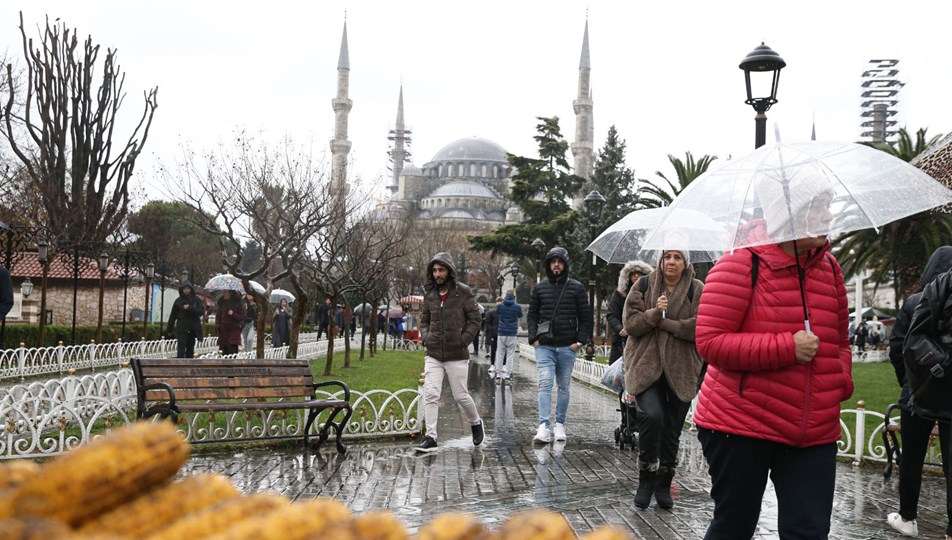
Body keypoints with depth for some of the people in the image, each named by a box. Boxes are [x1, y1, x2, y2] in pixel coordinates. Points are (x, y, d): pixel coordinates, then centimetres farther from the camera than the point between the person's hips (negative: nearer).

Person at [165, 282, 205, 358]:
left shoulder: (196, 300, 4)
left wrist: (189, 308, -18)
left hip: (193, 329, 1)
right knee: (181, 348, -10)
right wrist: (169, 329, 6)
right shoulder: (178, 301, 4)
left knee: (190, 348, 8)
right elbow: (173, 315, 7)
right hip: (182, 328, -1)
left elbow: (201, 312, -7)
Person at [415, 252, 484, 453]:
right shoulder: (429, 293, 7)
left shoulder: (463, 292, -5)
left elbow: (475, 319, -2)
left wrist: (464, 340, -12)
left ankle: (476, 423, 33)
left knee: (460, 395, 6)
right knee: (430, 394, -7)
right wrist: (425, 337, 0)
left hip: (457, 356, -3)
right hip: (433, 355, 3)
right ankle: (430, 438, -3)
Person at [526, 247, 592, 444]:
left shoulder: (576, 288, 3)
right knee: (545, 383, -12)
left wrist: (580, 340, -5)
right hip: (544, 346, 0)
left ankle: (560, 424, 20)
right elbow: (532, 315, 13)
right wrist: (533, 337, 1)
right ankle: (544, 426, -16)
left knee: (564, 386, 9)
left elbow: (586, 317, 5)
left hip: (567, 346, 0)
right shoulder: (540, 287, 8)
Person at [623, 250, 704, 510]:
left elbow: (699, 327, -10)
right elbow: (630, 323, -2)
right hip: (646, 364, -1)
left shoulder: (697, 290, 3)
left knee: (672, 430, 8)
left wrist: (663, 321, -12)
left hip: (681, 369, 1)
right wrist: (654, 312, -17)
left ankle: (664, 486, 24)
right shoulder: (644, 286, 6)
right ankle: (646, 479, -3)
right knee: (652, 416, -22)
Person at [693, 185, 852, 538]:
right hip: (740, 427, -5)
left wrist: (842, 380, 1)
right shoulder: (742, 264, -11)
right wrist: (787, 348, -21)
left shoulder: (829, 268, 9)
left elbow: (840, 341, 21)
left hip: (815, 434, 5)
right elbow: (710, 342, -17)